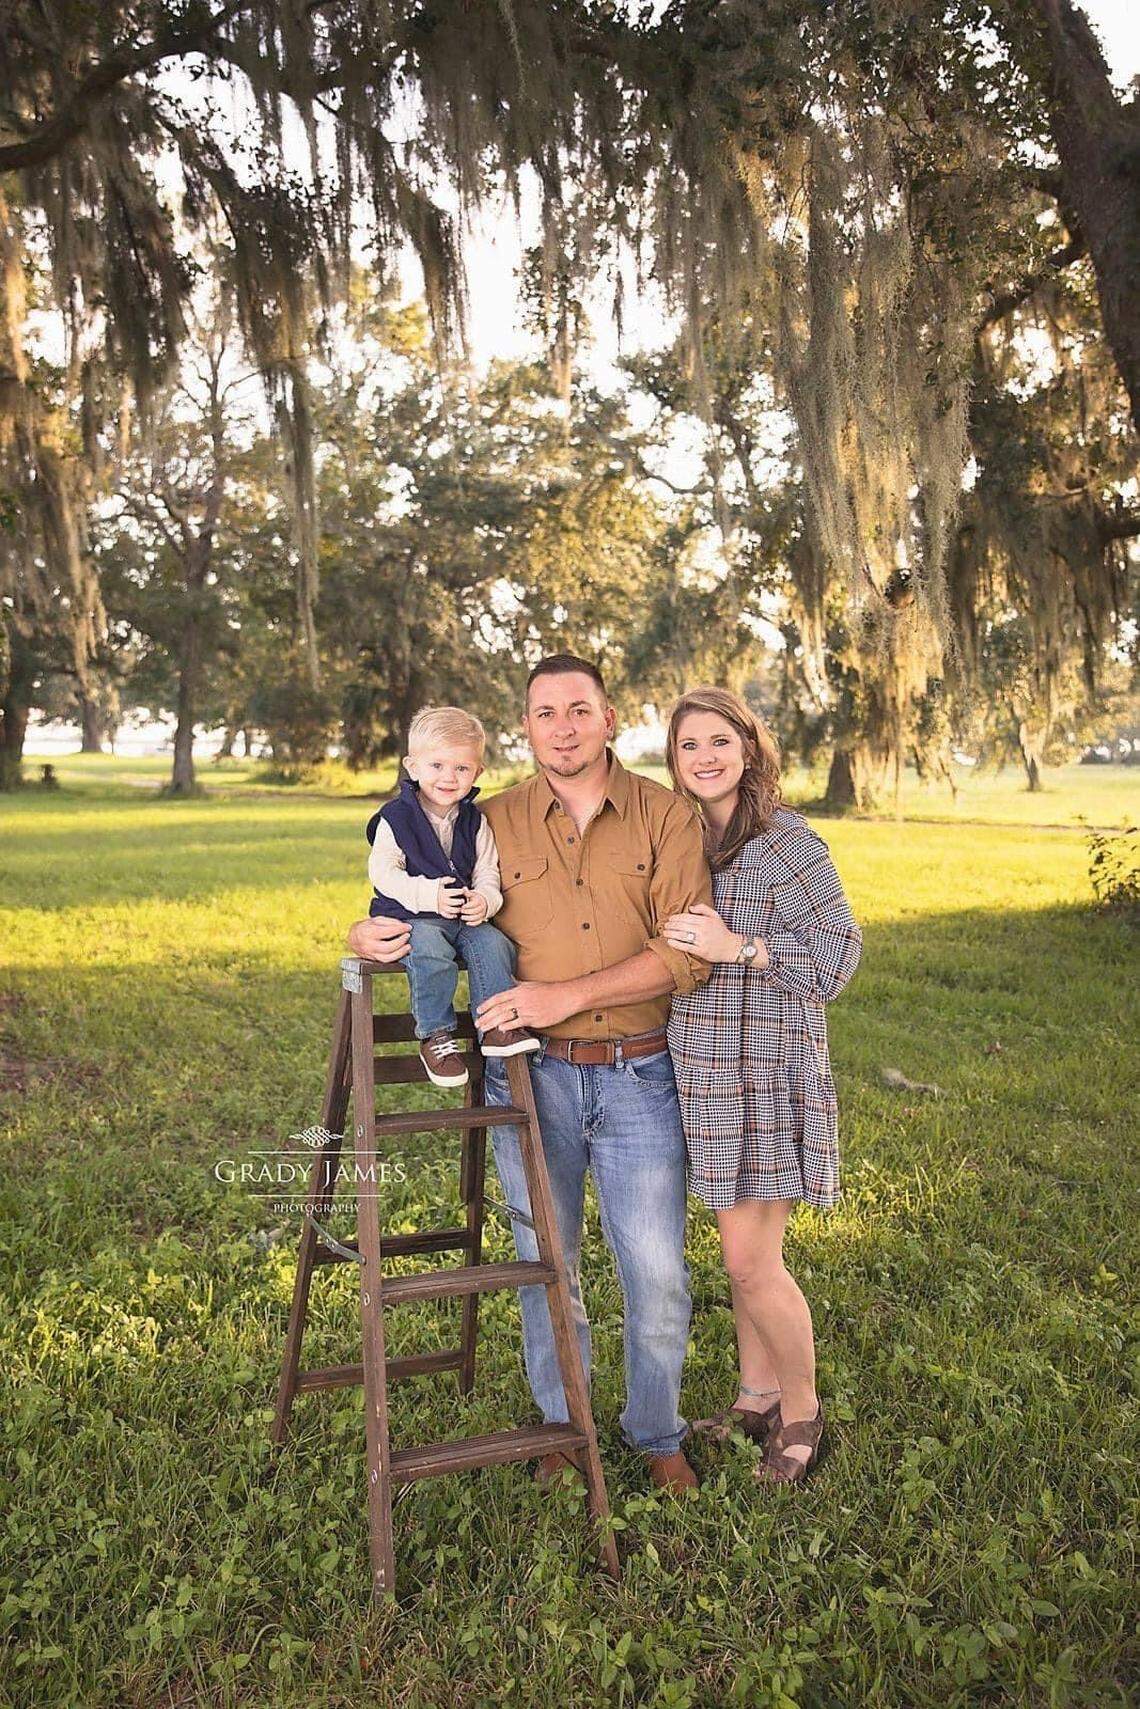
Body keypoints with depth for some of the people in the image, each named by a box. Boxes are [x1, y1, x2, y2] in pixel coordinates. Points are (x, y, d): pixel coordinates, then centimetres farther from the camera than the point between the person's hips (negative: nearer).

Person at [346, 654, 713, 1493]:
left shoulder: (666, 815, -4)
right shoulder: (495, 824, 1)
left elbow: (687, 951, -12)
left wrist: (568, 995, -20)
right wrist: (378, 937, -9)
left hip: (638, 1077, -1)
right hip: (531, 1077, 2)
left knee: (658, 1275, 7)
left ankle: (659, 1435, 33)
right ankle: (562, 1427, 38)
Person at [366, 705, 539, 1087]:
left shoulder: (475, 821, 8)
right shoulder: (396, 816, -4)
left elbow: (488, 874, 8)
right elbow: (382, 871, -9)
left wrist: (484, 901, -17)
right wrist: (429, 895, -23)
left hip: (467, 916, 4)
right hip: (409, 917, -4)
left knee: (493, 942, -23)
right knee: (430, 951, -33)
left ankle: (497, 1025, -14)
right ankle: (435, 1036, -18)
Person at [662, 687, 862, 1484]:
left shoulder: (788, 841, -12)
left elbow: (839, 955, -14)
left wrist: (737, 948, -21)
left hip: (767, 1071, -6)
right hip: (705, 1071, 6)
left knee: (751, 1260, -2)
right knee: (745, 1250, 17)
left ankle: (802, 1410, 21)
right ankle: (757, 1395, 34)